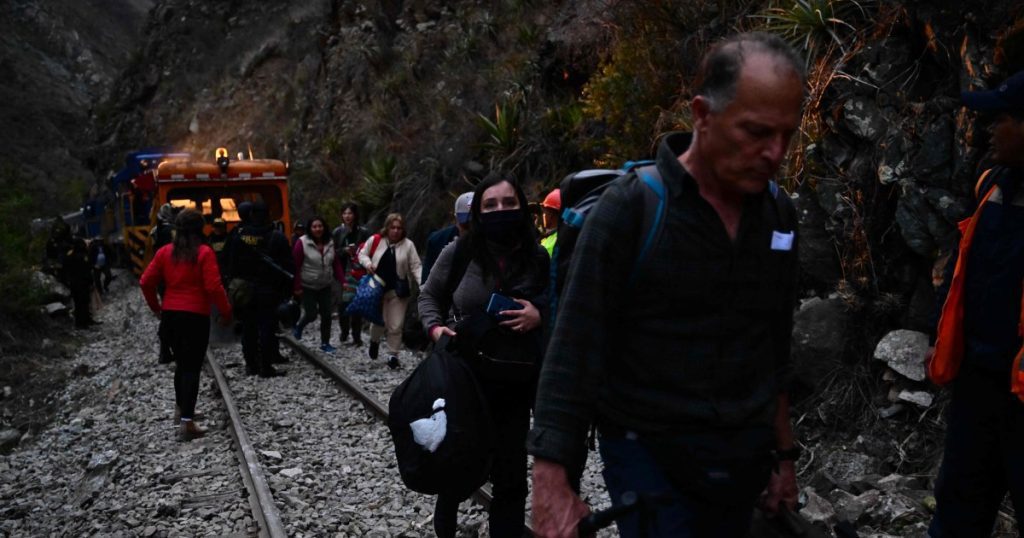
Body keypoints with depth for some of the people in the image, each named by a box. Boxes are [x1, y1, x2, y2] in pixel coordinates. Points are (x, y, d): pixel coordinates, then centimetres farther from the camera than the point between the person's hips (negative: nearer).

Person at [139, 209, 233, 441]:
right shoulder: (204, 253, -10)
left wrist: (155, 307, 19)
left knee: (181, 363, 23)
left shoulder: (165, 252, 4)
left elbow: (146, 282, 4)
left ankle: (180, 407, 37)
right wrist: (226, 311, -3)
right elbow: (213, 287, -15)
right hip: (196, 316, -5)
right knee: (192, 367, -3)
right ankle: (187, 422, -9)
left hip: (170, 315, 5)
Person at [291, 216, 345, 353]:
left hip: (325, 286, 4)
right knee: (311, 315, -3)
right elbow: (295, 266, -13)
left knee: (326, 315, 3)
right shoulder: (302, 243, -14)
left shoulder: (330, 243, 1)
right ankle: (298, 327, 30)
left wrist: (342, 280, -2)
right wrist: (297, 287, -14)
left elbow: (336, 263, 5)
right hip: (308, 287, -4)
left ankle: (325, 343, 17)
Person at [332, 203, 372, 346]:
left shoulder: (363, 232, 1)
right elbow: (333, 252, 5)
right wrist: (344, 250, -11)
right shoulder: (337, 232, 7)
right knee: (342, 303, -3)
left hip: (358, 272, -1)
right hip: (342, 271, 1)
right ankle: (344, 330, 19)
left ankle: (357, 336, 6)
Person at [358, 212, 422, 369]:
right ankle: (374, 341, 41)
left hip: (398, 291, 0)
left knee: (396, 326, 1)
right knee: (379, 322, 8)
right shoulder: (375, 241, -5)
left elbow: (415, 267, -5)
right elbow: (362, 254, 9)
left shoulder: (408, 245, -5)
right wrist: (367, 263, -13)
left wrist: (423, 284, -17)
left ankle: (393, 355, 14)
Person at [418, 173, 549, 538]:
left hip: (514, 384, 0)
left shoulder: (538, 258, -6)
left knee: (510, 476, 6)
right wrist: (435, 328, -11)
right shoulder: (458, 252, -8)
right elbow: (429, 297, 6)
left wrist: (539, 316, -18)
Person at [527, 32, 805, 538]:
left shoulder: (779, 215, 3)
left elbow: (774, 352, 13)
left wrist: (784, 453, 15)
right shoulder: (630, 207, -13)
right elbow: (573, 350, -15)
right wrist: (551, 481, -19)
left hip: (742, 462, 5)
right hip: (649, 457, -5)